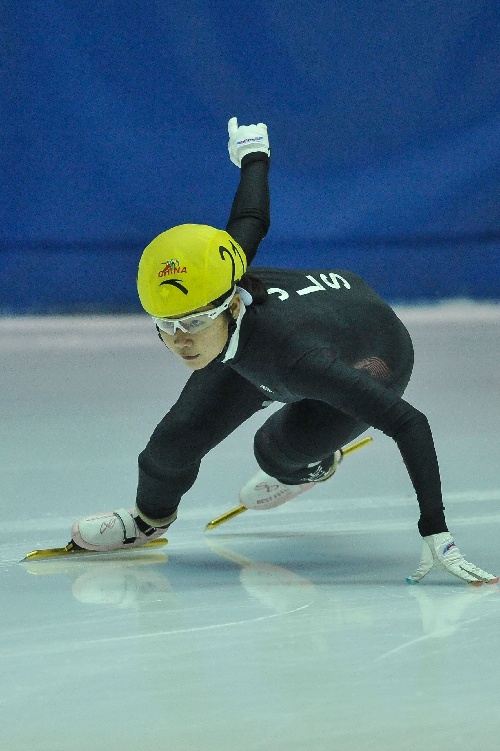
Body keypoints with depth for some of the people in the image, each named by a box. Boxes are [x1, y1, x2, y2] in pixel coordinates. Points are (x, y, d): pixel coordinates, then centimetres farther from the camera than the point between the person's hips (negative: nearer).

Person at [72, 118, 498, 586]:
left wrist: (435, 533, -55)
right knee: (182, 434, -11)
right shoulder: (214, 289, -34)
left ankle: (313, 466, 18)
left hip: (370, 364, -4)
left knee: (278, 451, -22)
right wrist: (253, 154, 11)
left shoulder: (291, 350, -49)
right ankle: (150, 516, 23)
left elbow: (409, 424, -50)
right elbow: (251, 220, -12)